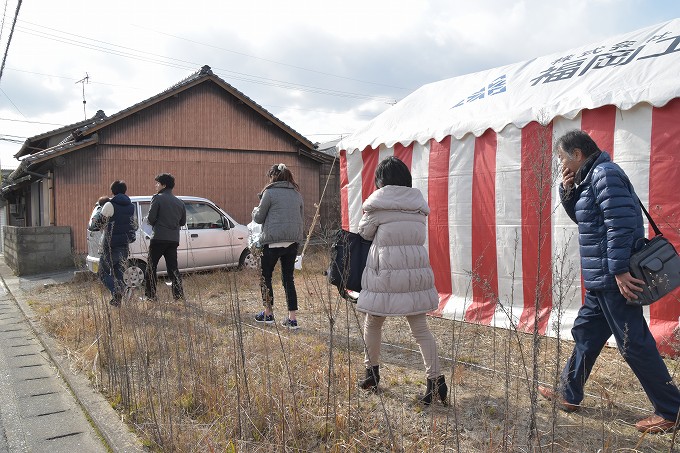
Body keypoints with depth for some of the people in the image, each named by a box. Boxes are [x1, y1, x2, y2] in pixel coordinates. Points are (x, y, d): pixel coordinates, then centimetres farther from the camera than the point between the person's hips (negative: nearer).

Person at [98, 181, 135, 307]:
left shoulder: (110, 205, -11)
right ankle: (117, 299, 11)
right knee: (118, 272, 16)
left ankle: (116, 290, -18)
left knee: (103, 272, 5)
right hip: (125, 245, 6)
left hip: (111, 246, -6)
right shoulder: (131, 206, 8)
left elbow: (96, 224, -6)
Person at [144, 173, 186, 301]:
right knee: (173, 267, 9)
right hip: (174, 239, 5)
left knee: (151, 267, 6)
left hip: (159, 238, -5)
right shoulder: (180, 202, 12)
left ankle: (150, 295, 7)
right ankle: (178, 294, 2)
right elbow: (183, 222, 16)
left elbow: (150, 218, -10)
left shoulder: (158, 198, -6)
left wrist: (155, 224, 11)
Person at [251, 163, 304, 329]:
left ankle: (268, 313, 20)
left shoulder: (270, 192, -6)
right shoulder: (297, 194, 11)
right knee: (288, 278, 10)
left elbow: (259, 218, 0)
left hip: (273, 241, -5)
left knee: (265, 276, 12)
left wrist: (255, 211, 21)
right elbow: (301, 217, 19)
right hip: (293, 241, 6)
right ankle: (292, 318, 7)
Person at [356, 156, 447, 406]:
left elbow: (365, 232, 6)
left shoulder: (379, 202, -5)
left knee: (372, 324, 16)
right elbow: (418, 235, 14)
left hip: (385, 273, -4)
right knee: (420, 328, 8)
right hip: (416, 271, 4)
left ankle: (372, 372, 29)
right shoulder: (417, 201, 11)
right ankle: (436, 380, 2)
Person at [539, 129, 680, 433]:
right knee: (585, 333, 17)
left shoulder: (605, 174, -16)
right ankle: (568, 395, 29)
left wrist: (619, 270, -24)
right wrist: (568, 190, 6)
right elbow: (581, 216, 24)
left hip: (614, 279, -10)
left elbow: (620, 223, -23)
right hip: (601, 279, 10)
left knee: (634, 344, -2)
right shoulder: (590, 177, 14)